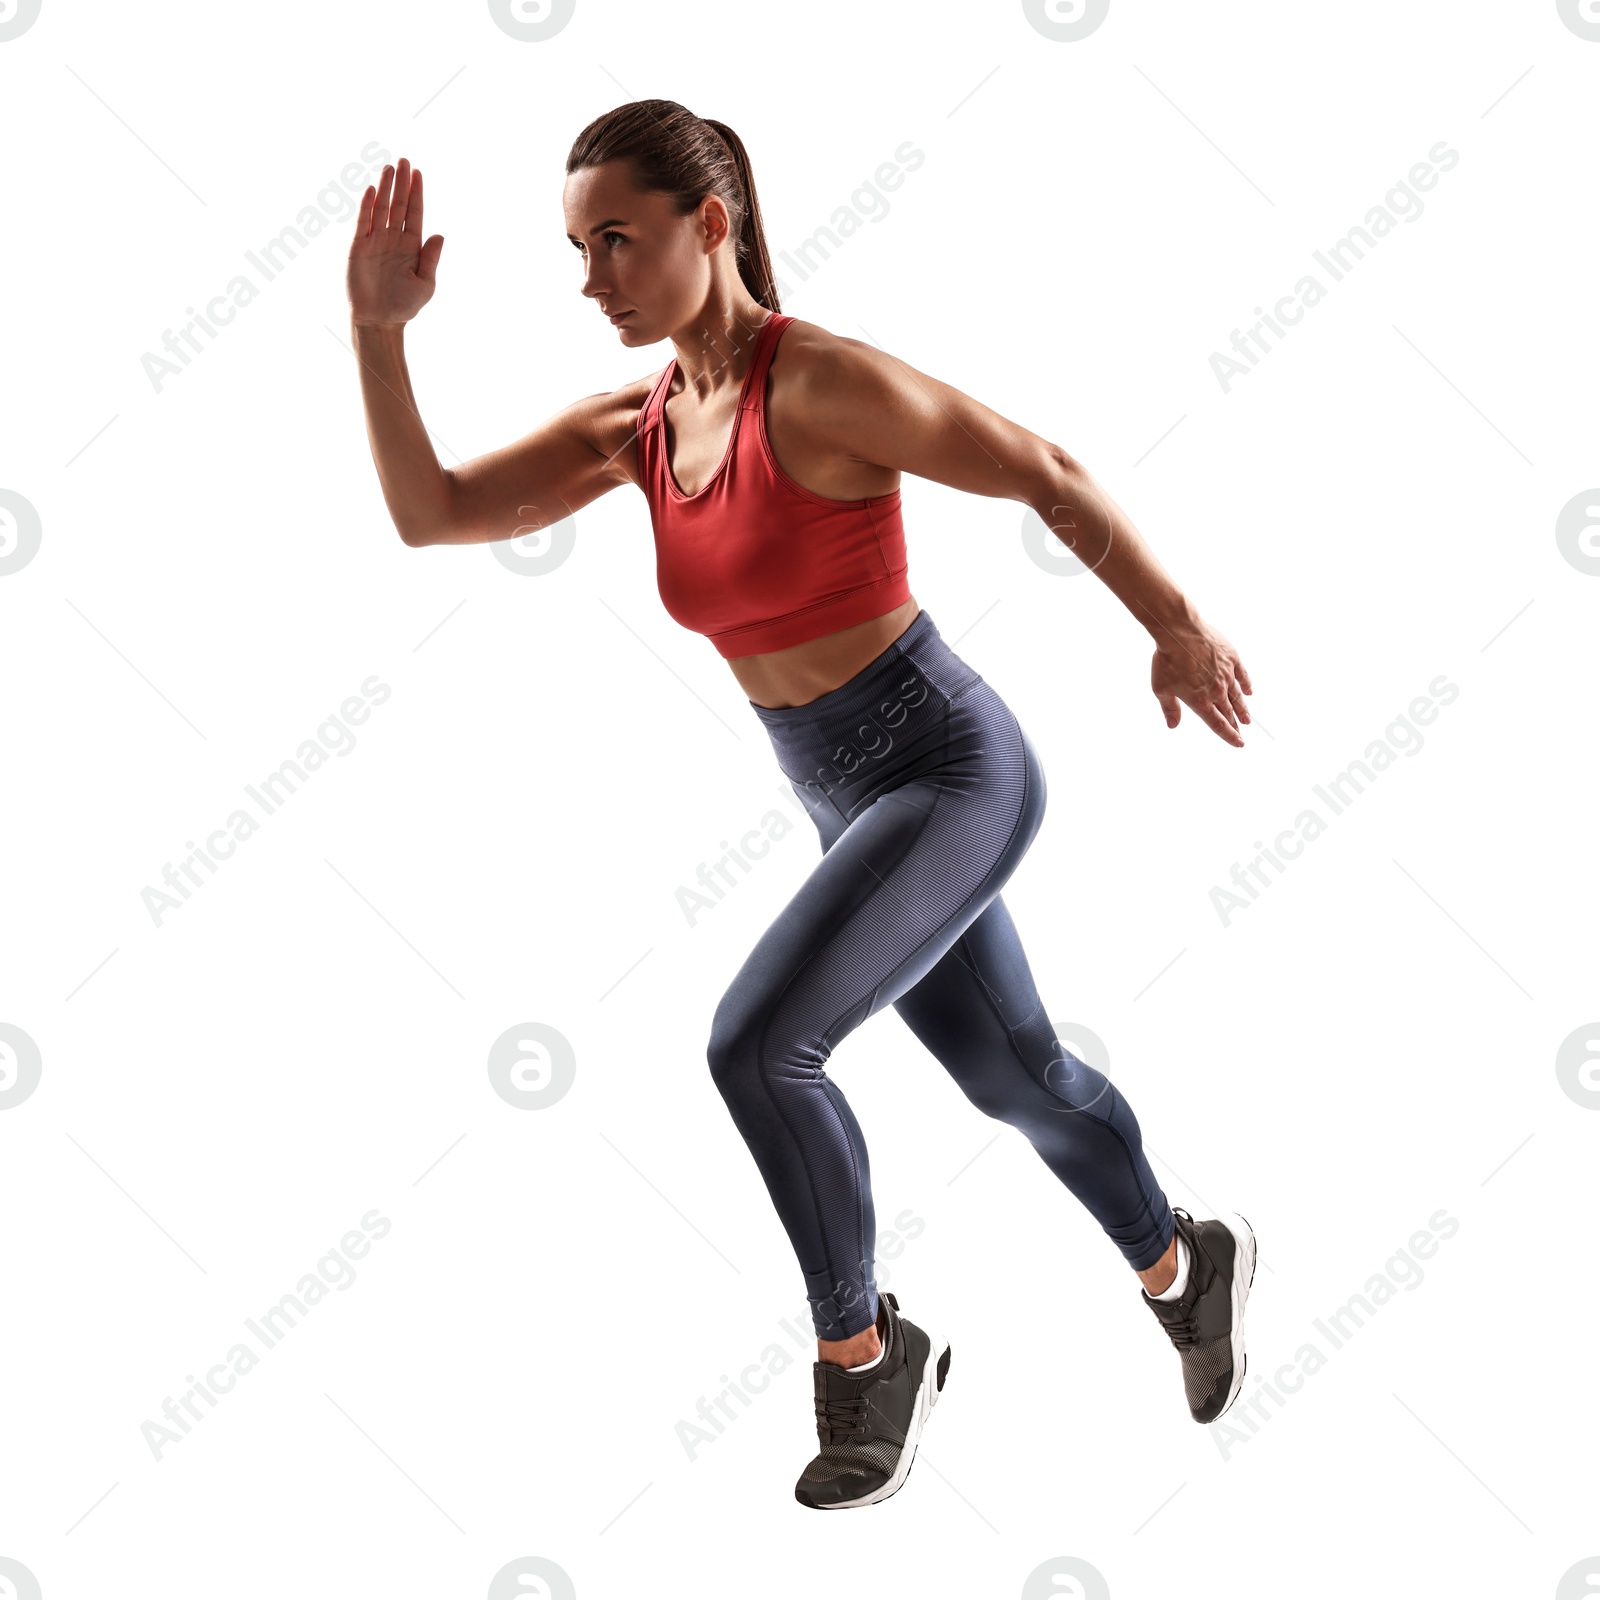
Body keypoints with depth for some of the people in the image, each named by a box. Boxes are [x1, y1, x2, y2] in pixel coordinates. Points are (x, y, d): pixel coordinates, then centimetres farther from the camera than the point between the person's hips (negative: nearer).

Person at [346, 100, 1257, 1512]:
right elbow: (428, 515, -6)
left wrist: (1179, 628, -6)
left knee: (754, 1046, -23)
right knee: (1017, 1078, 23)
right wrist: (380, 324, -17)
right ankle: (1188, 1269, 50)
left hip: (955, 773, -8)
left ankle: (862, 1349, 1)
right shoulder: (637, 419, 0)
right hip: (863, 800, 8)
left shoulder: (828, 380, -22)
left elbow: (1050, 473, -12)